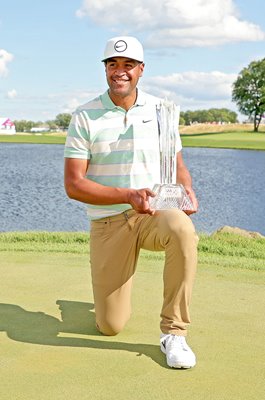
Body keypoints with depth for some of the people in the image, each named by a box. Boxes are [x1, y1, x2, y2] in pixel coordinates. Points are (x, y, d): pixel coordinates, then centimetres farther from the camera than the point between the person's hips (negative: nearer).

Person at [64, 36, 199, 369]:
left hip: (155, 214, 1)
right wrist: (128, 196, -23)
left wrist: (187, 190, -12)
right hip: (108, 223, -1)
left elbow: (177, 166, 12)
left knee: (181, 229, -38)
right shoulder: (85, 117, -4)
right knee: (110, 326, -1)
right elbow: (73, 185, -10)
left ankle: (173, 332, -21)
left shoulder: (160, 110, 4)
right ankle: (108, 284, 37)